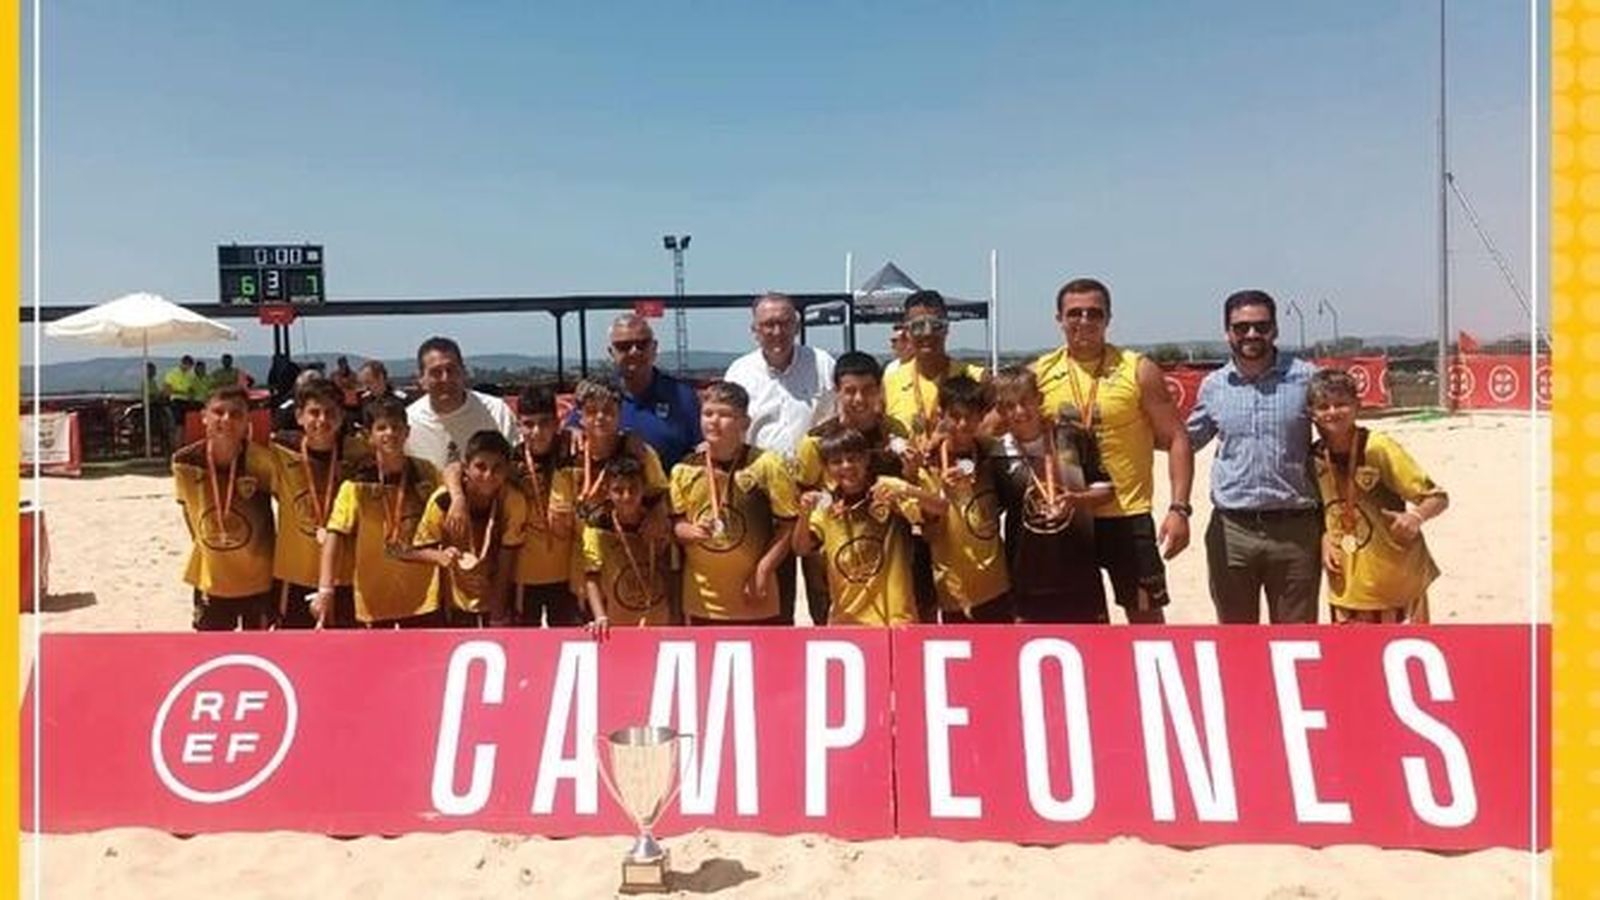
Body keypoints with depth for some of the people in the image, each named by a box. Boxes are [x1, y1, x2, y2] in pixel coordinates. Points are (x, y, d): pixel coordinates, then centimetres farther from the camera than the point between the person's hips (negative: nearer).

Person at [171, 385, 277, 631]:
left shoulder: (261, 459, -19)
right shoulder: (185, 462, -13)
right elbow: (188, 509, 4)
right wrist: (204, 549, 9)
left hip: (259, 580, -1)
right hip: (211, 580, 2)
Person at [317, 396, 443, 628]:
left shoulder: (426, 473, 0)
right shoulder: (357, 484, -8)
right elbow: (335, 535, -15)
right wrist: (325, 589, -23)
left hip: (422, 594, 2)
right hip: (374, 597, -1)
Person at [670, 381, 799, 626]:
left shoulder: (766, 466, -8)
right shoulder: (684, 470, 2)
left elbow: (789, 525, -6)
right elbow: (675, 524, 9)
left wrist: (764, 568, -12)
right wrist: (692, 532, -12)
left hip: (757, 600, -3)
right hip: (703, 602, 3)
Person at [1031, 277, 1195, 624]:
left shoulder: (1138, 370, -5)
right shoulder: (1040, 373, 2)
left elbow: (1176, 439, -5)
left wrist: (1179, 508, -14)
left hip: (1127, 516, -2)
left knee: (1146, 616, 7)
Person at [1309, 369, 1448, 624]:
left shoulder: (1378, 447, -13)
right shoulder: (1314, 458, 0)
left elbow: (1438, 497, -9)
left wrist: (1416, 516, -29)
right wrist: (1324, 538, -2)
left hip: (1397, 581, -4)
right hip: (1347, 586, 4)